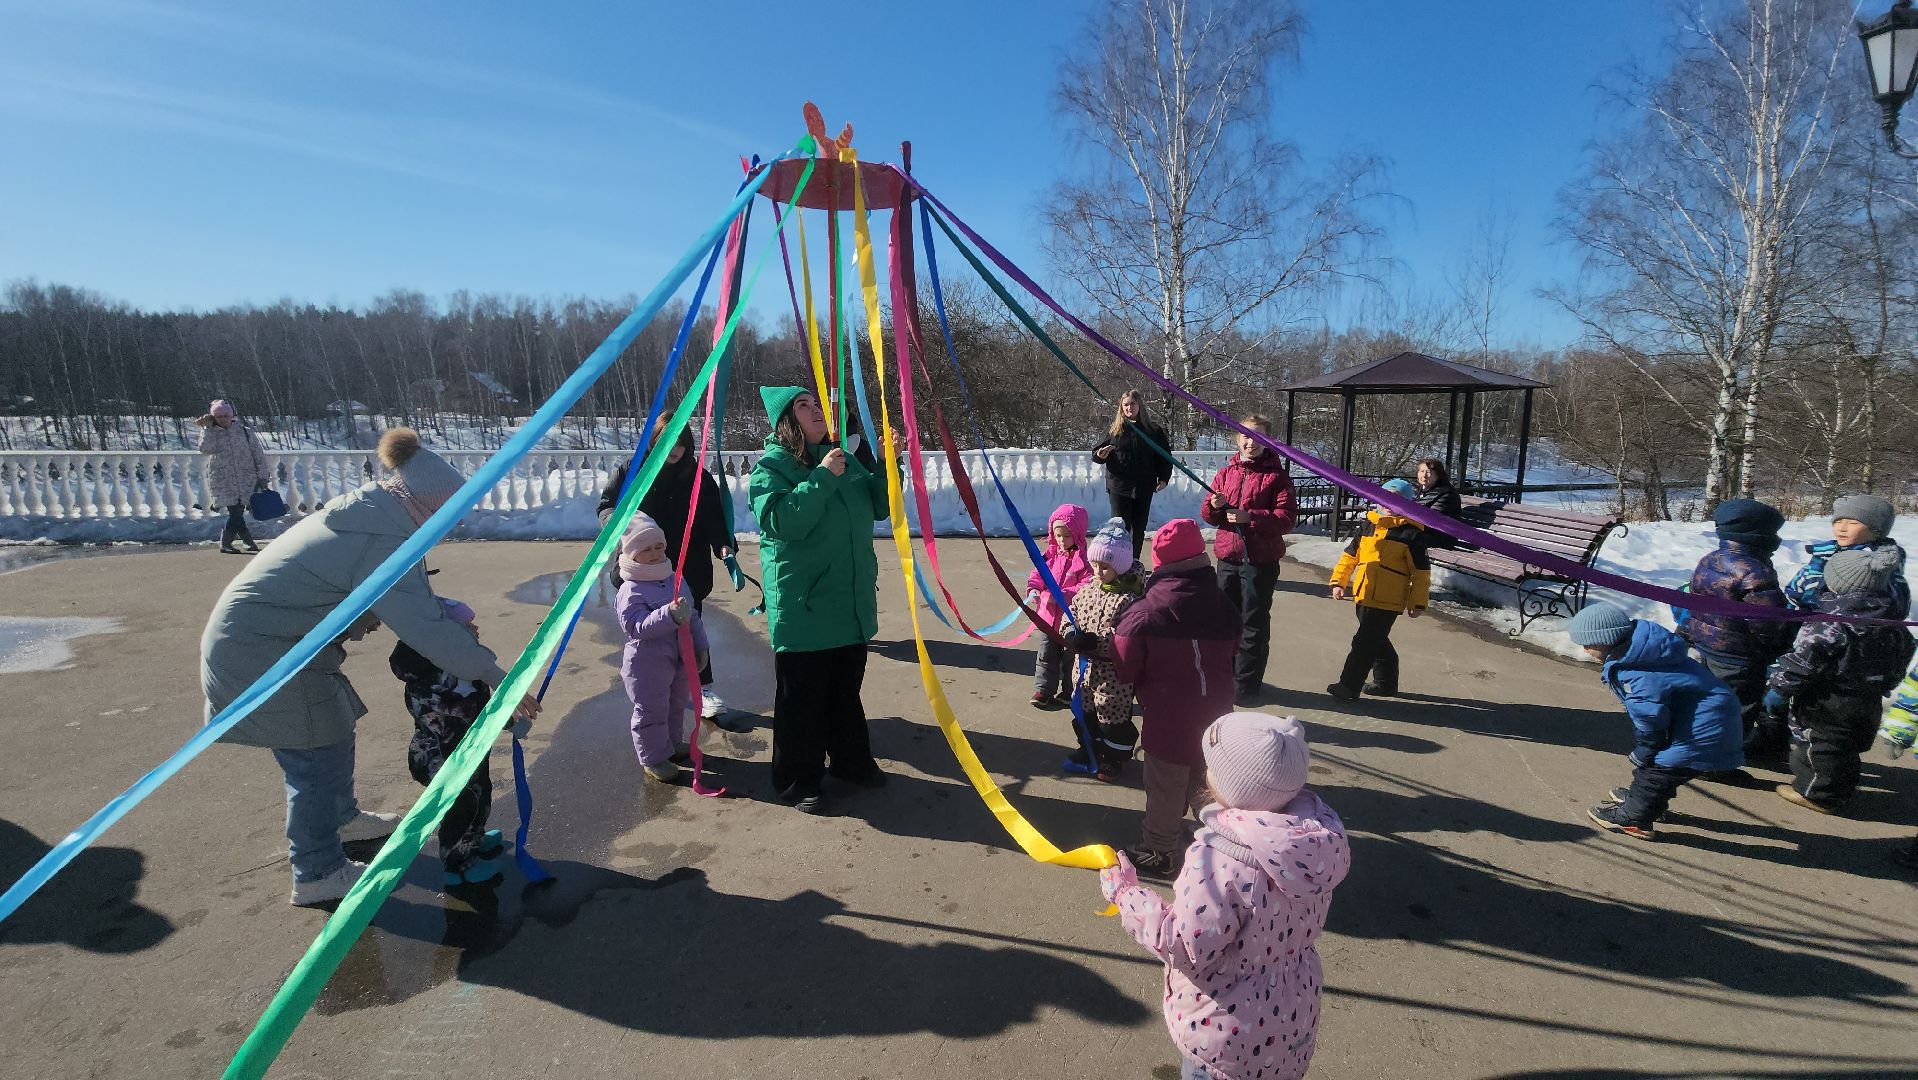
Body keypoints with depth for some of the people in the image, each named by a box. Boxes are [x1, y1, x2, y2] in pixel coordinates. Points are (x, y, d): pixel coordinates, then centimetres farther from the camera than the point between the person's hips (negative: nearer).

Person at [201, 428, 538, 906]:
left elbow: (410, 602, 10)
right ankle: (318, 874, 18)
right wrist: (497, 677, -27)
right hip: (264, 659, -10)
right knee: (316, 759, 2)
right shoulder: (384, 542, -28)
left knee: (334, 735, 23)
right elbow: (426, 628, -31)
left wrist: (454, 619, -5)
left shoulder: (366, 513, 4)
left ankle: (342, 818, 45)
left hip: (253, 642, 10)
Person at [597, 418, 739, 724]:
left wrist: (724, 546, -26)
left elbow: (714, 518, -8)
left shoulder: (700, 478, -2)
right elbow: (607, 503, 5)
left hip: (690, 570, -1)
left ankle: (705, 688, 9)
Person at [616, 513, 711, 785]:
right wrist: (668, 615, -42)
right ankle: (653, 758, 20)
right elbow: (638, 626, -30)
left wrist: (700, 646, 11)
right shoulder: (631, 592, -19)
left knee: (677, 705, 23)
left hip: (680, 658, 8)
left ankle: (673, 744, 43)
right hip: (647, 663, -7)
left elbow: (692, 616, 11)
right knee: (652, 711, 5)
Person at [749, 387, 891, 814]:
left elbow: (880, 507, 11)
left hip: (852, 602, 6)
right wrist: (822, 478, -24)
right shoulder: (771, 466, -7)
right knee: (802, 697, 4)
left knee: (846, 689, 20)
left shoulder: (844, 459, 10)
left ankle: (851, 760, 37)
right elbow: (780, 521, -23)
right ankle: (798, 781, 19)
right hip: (802, 606, -6)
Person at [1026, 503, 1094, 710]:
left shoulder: (1083, 559, -15)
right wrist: (1033, 590, -13)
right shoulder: (1050, 555, 2)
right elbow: (1036, 575, 8)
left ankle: (1069, 693, 26)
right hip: (1048, 616, 5)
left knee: (1071, 657, 11)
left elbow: (1087, 588, -22)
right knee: (1046, 655, 13)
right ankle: (1043, 690, 25)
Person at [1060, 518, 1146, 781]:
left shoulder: (1128, 599, -22)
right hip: (1086, 667, 7)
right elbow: (1072, 612, 8)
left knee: (1113, 717, 10)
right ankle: (1089, 750, 41)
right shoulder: (1088, 589, 0)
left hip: (1114, 673, -7)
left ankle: (1115, 759, 29)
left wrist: (1094, 641, -31)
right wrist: (1070, 634, -13)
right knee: (1085, 711, 21)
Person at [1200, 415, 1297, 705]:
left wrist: (1250, 516, -25)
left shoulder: (1277, 475, -5)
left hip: (1261, 560, -4)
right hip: (1228, 557, 5)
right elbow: (1209, 517, 10)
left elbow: (1287, 518, -14)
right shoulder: (1225, 473, 9)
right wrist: (1214, 506, -12)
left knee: (1254, 624, 4)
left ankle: (1247, 683, 15)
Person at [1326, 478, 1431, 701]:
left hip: (1387, 601, -6)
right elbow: (1350, 555, 17)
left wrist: (1419, 602, -5)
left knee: (1365, 642, -6)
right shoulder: (1369, 525, 10)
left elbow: (1421, 571, -4)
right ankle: (1386, 682, 35)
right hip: (1364, 597, 6)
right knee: (1377, 641, 19)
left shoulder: (1411, 532, -6)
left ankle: (1349, 686, 0)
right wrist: (1339, 581, 11)